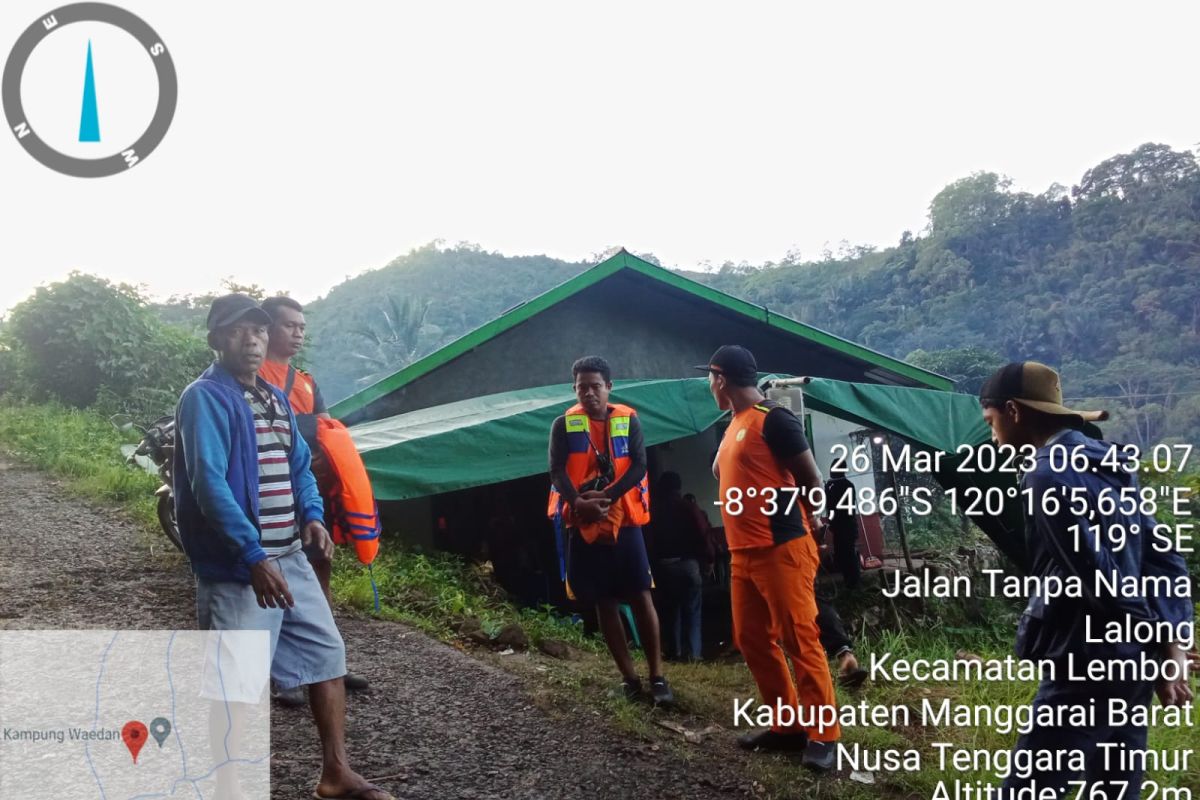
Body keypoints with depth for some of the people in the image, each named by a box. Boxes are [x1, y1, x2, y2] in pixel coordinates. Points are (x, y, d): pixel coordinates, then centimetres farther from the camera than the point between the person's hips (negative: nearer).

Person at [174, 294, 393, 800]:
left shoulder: (276, 398, 14)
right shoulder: (204, 398, -12)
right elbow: (208, 482, -22)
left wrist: (312, 515, -2)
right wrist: (253, 556, -29)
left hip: (290, 558, 9)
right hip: (236, 567, -9)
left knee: (326, 654, 14)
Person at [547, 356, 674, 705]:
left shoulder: (628, 420, 3)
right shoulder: (564, 424, 3)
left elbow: (639, 467, -5)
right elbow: (556, 472, -5)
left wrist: (607, 497, -19)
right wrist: (579, 502, -23)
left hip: (624, 520, -1)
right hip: (584, 524, 1)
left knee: (641, 597, -4)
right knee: (604, 601, 5)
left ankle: (657, 675, 2)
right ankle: (628, 676, 14)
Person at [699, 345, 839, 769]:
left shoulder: (774, 419, -11)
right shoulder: (734, 425, 17)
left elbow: (811, 480, -7)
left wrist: (793, 524, 5)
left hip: (781, 550, -10)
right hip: (743, 554, 10)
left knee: (800, 641, -5)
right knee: (751, 640, 11)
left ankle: (823, 734, 3)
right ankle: (787, 724, 22)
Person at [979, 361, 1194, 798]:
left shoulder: (1048, 476, -16)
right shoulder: (1104, 464, 13)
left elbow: (1102, 580, -20)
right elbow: (1163, 557, 12)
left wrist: (1156, 658, -12)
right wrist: (1171, 644, 5)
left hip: (1087, 666, -10)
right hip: (1127, 665, 10)